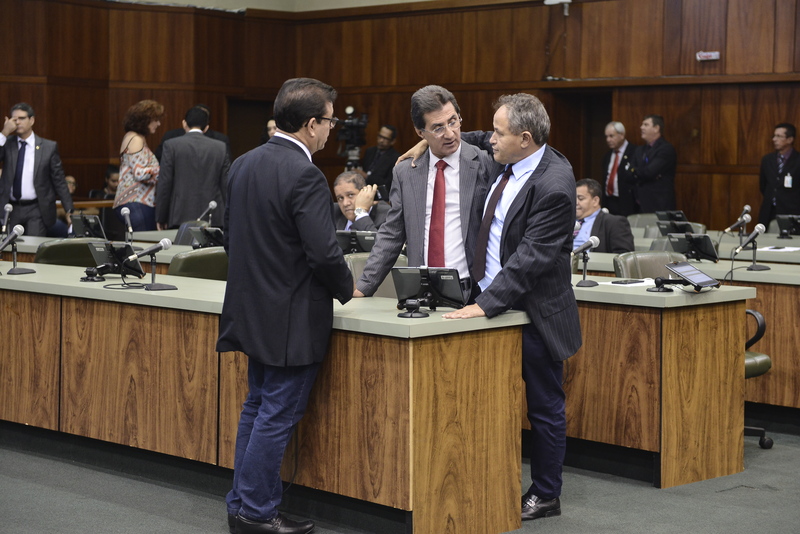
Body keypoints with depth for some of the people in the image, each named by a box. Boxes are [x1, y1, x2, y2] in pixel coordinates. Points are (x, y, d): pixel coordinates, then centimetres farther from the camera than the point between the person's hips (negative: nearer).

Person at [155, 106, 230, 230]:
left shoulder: (172, 145, 1)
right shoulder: (221, 147, 6)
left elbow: (164, 184, -1)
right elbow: (226, 185, 7)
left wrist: (160, 218, 6)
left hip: (181, 218, -2)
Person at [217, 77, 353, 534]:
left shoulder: (244, 165, 6)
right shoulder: (304, 176, -20)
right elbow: (324, 252, -23)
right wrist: (346, 288, -4)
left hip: (253, 309, 9)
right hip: (292, 320, -9)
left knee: (258, 407, 18)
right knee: (278, 416, 1)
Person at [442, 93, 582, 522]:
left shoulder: (553, 185, -23)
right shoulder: (508, 163, 3)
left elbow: (531, 258, -26)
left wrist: (486, 305, -26)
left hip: (534, 311, -8)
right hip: (492, 300, 8)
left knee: (544, 406, 7)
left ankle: (545, 495, 19)